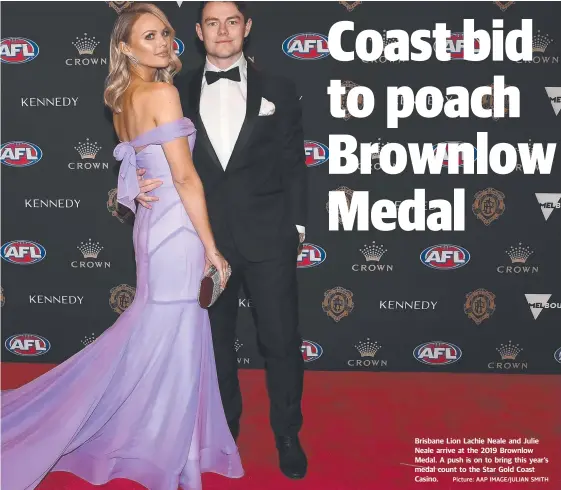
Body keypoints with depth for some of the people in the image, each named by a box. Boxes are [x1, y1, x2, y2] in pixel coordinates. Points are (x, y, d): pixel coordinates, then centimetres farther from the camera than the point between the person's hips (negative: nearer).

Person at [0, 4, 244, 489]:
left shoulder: (123, 101, 13)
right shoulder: (162, 93, -14)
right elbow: (185, 177, -17)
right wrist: (211, 248, -15)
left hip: (153, 222, 9)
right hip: (176, 227, -9)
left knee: (151, 337, 19)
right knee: (171, 345, 2)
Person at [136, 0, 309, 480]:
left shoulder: (278, 90, 3)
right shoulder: (179, 93, 6)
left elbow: (294, 166, 4)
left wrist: (295, 227, 0)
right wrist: (145, 184, -12)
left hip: (267, 237, -2)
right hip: (206, 237, 2)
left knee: (281, 341, 2)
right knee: (215, 340, 15)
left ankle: (288, 435, 20)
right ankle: (224, 425, 33)